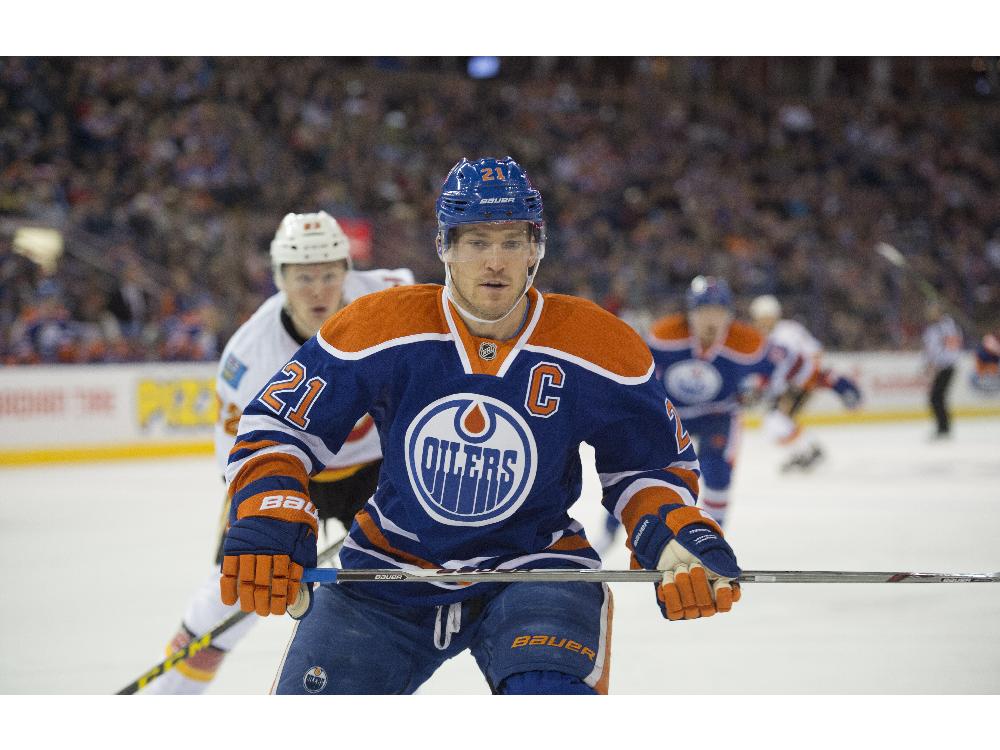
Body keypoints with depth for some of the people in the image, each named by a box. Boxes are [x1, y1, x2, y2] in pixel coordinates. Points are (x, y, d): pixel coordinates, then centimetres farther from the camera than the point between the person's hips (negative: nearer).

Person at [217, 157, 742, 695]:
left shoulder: (600, 348, -11)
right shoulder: (379, 327, -14)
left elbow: (651, 462, 4)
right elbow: (276, 426, -6)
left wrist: (680, 540, -14)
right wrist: (267, 521, -22)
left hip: (533, 565, -1)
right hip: (388, 570, 1)